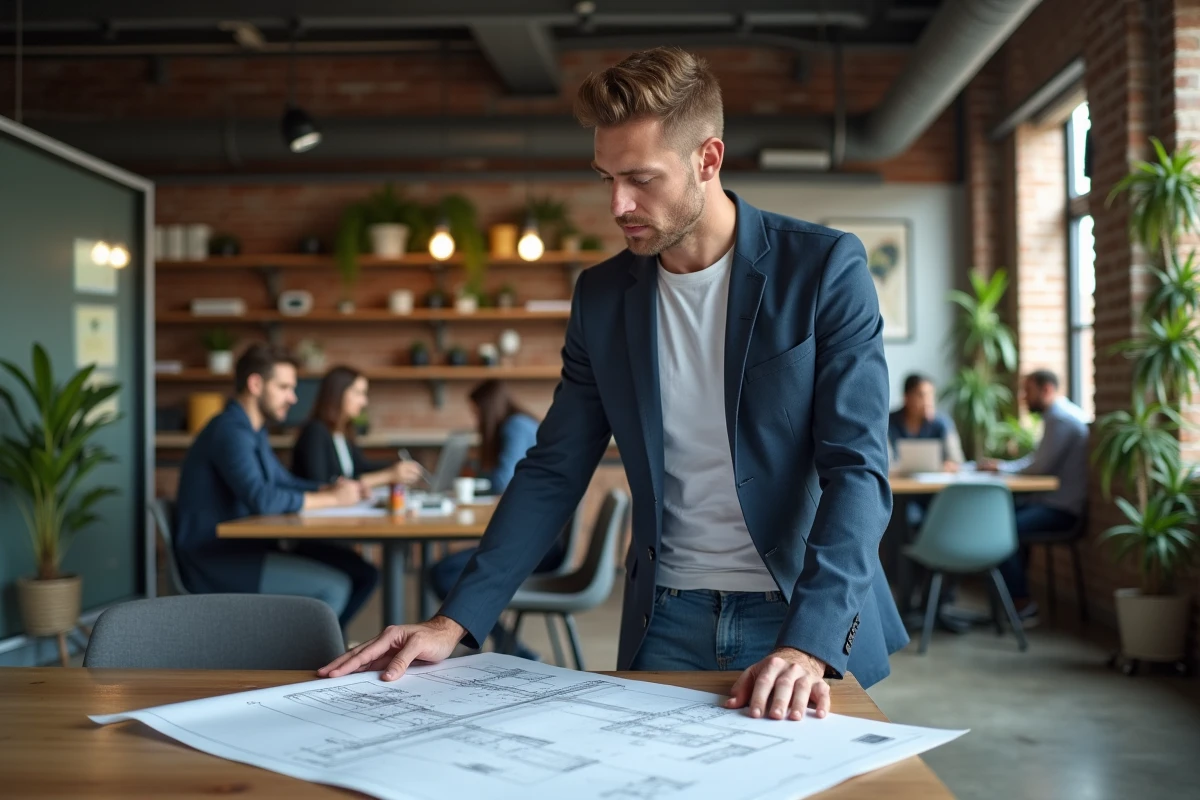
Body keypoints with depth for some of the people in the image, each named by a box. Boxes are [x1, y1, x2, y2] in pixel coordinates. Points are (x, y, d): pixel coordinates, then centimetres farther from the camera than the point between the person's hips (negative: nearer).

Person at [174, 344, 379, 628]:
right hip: (217, 561, -10)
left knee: (361, 573, -1)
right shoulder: (230, 431, -17)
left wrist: (331, 487, 3)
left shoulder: (252, 431, 17)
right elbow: (260, 498, -29)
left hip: (245, 550, 10)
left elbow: (285, 482, 23)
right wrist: (331, 498, -18)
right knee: (334, 586, -22)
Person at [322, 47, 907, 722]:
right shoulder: (603, 295, 3)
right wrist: (455, 623, -6)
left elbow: (857, 470, -15)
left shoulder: (826, 267, -9)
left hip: (807, 621, -3)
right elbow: (554, 473, 4)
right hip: (666, 625, 3)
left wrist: (808, 643, -28)